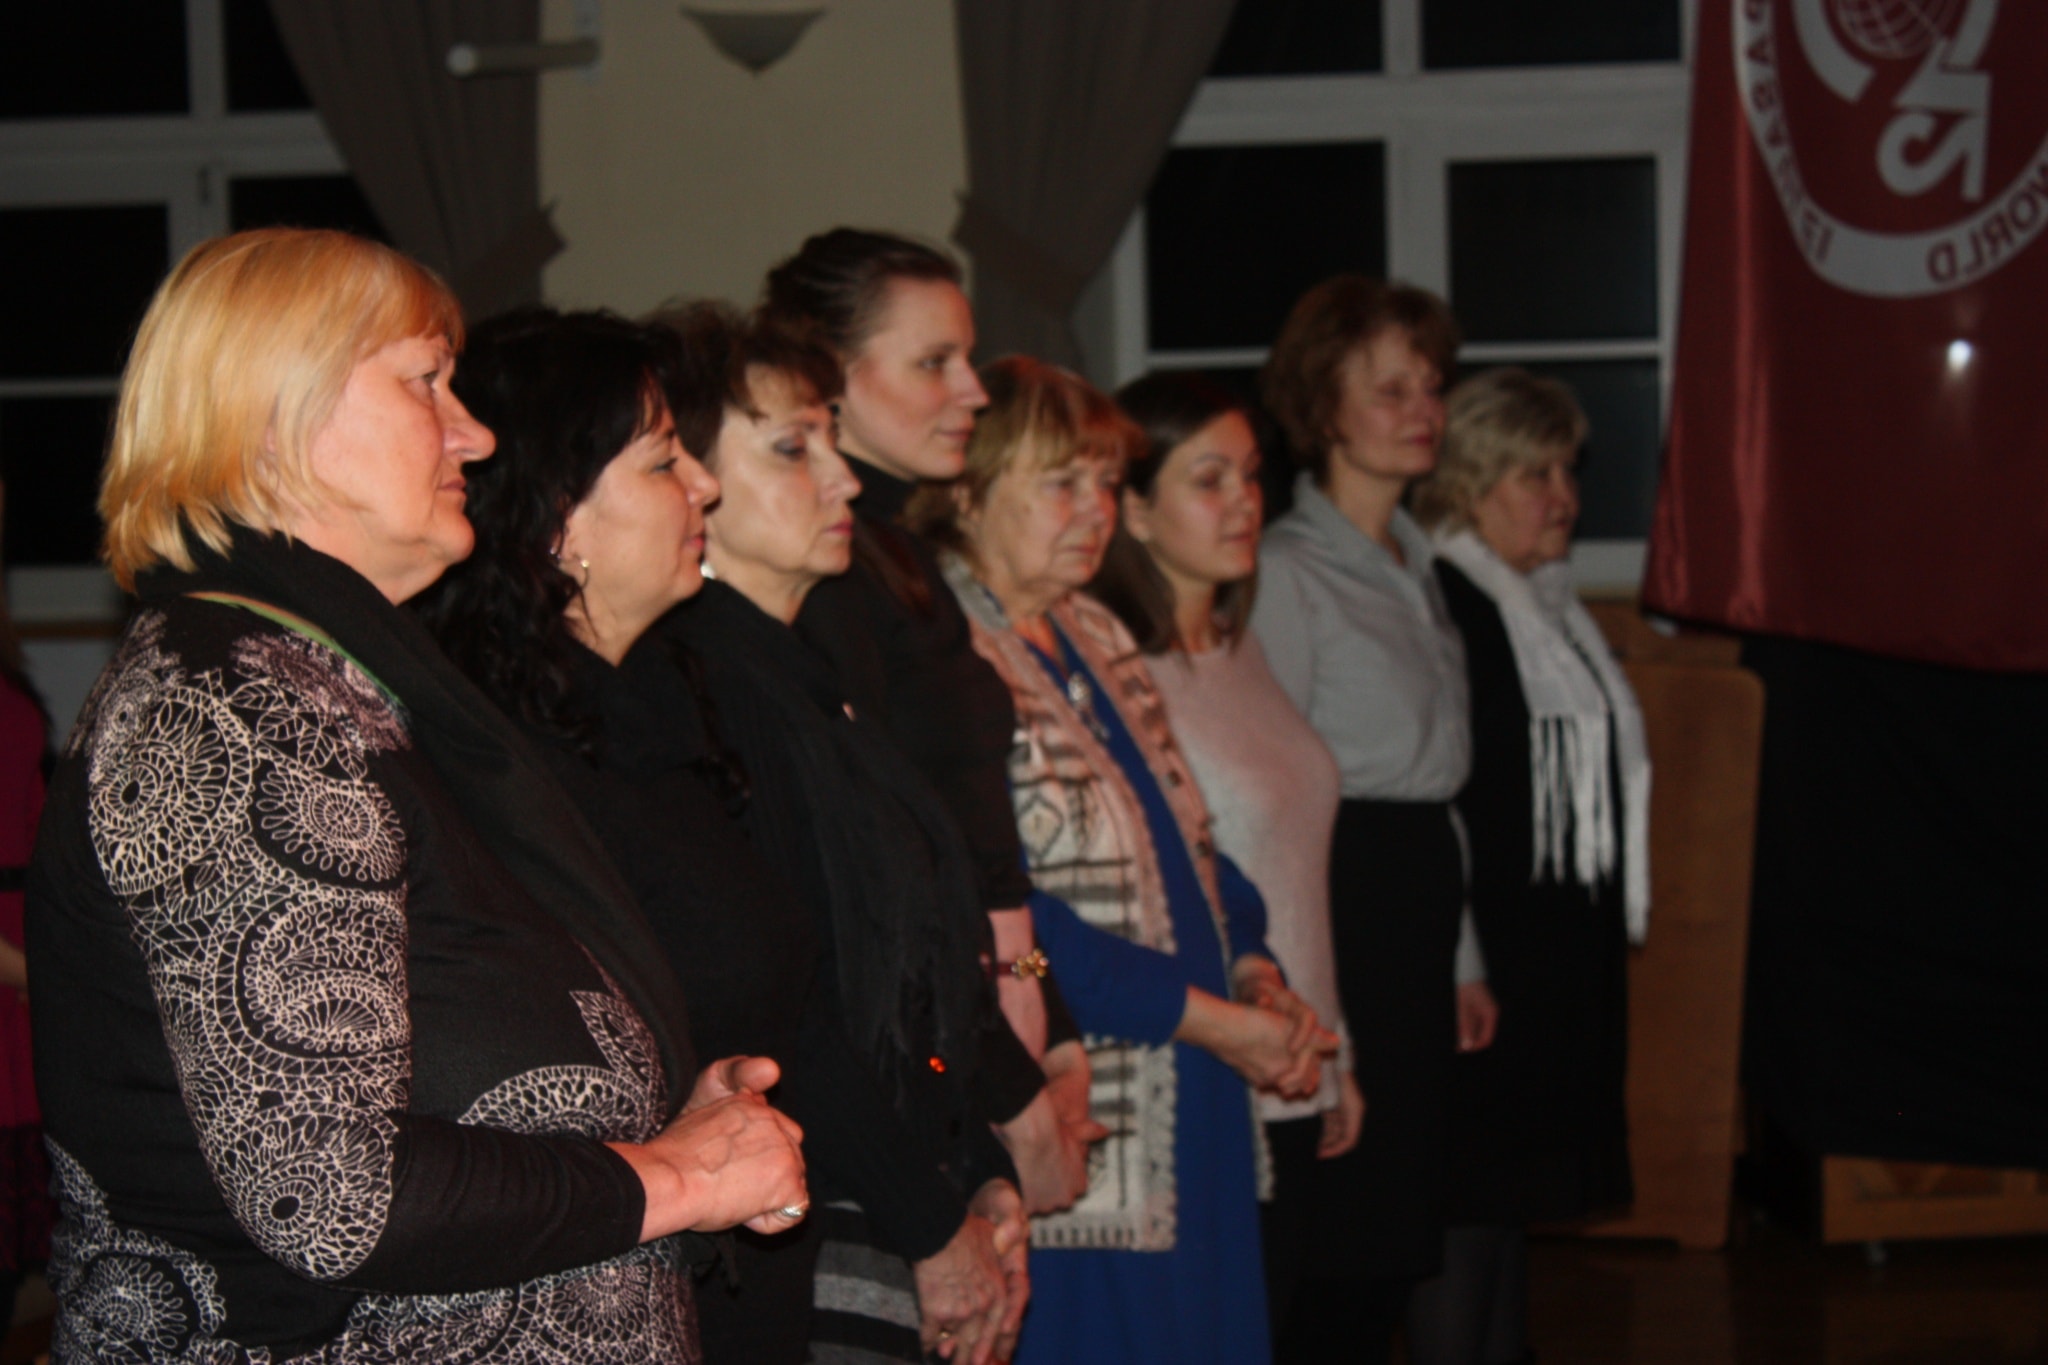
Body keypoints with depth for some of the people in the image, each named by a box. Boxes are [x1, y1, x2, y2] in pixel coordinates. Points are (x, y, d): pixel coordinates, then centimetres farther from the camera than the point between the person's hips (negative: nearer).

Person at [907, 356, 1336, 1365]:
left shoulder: (1094, 638, 15)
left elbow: (1191, 843, 20)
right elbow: (1002, 916, -19)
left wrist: (1257, 976, 2)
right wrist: (1209, 1018, -15)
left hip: (1188, 1123, 9)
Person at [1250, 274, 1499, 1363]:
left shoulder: (1412, 568, 17)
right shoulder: (1286, 571, -9)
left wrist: (1461, 957, 18)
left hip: (1420, 902, 8)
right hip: (1340, 904, -8)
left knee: (1392, 1244, 9)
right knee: (1350, 1248, -8)